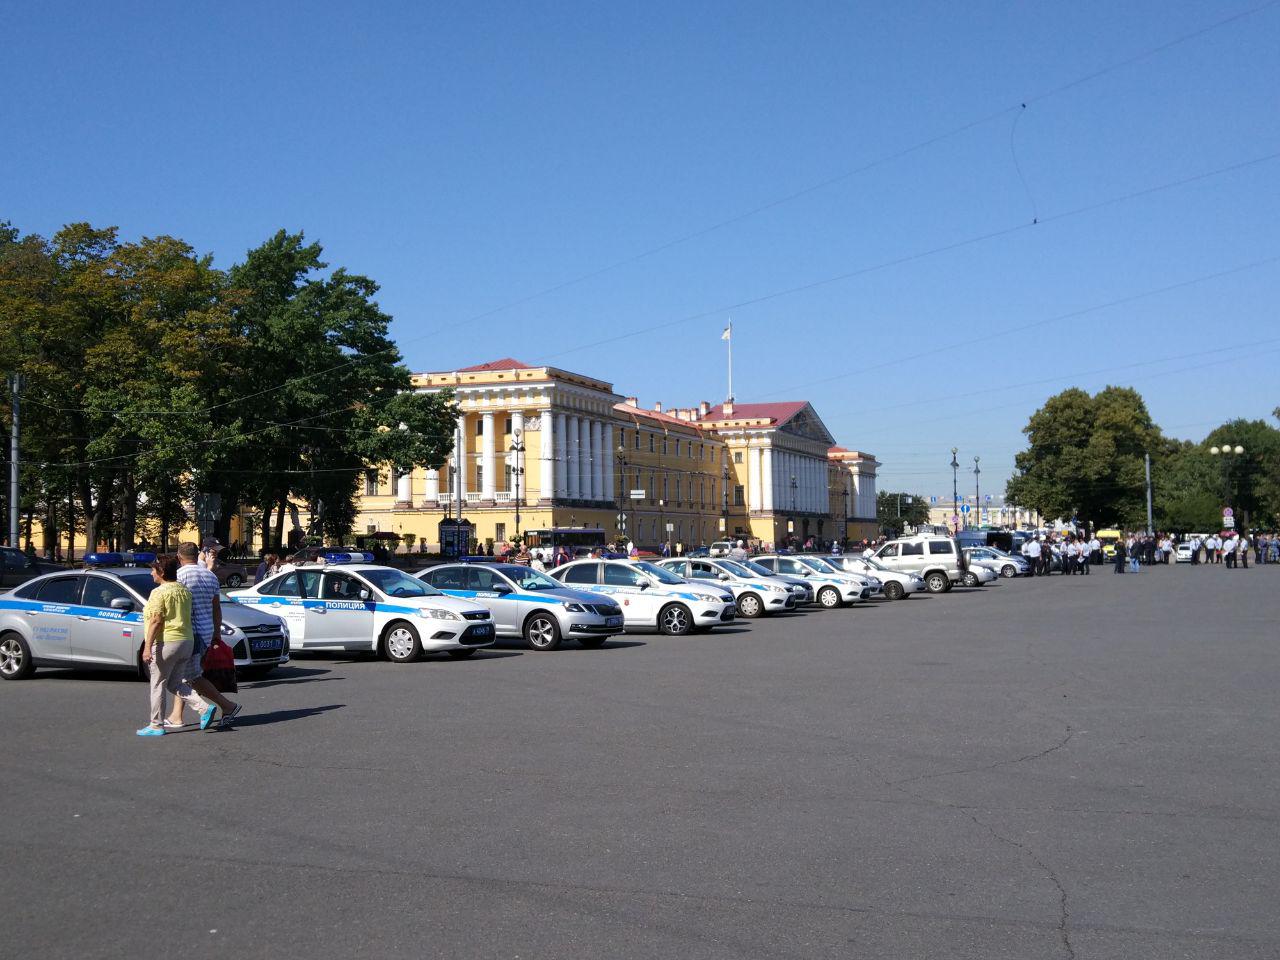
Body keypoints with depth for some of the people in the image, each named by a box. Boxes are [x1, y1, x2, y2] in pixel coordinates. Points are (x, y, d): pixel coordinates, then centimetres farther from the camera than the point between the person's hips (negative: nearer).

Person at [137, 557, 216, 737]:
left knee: (158, 685, 4)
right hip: (186, 641, 8)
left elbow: (156, 621, -18)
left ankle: (156, 725, 9)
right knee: (174, 683, 15)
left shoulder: (159, 593, -12)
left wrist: (147, 646, -18)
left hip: (165, 642, -8)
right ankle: (205, 708, 0)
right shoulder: (185, 591, 12)